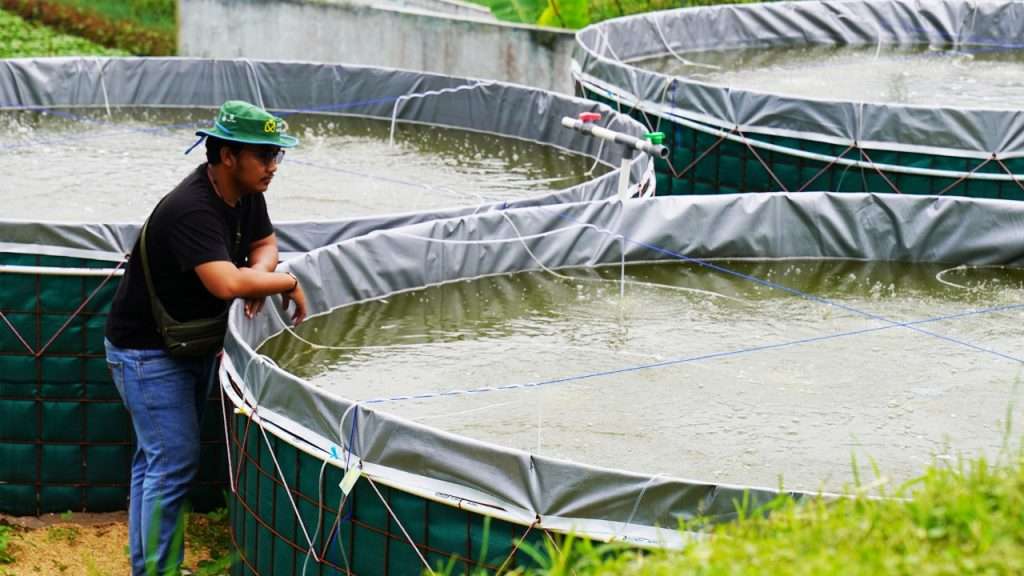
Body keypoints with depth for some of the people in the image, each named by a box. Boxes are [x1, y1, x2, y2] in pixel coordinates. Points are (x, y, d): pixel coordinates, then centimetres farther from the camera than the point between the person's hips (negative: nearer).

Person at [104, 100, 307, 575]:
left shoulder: (245, 192, -4)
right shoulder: (191, 210, -32)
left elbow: (264, 243, 13)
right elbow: (227, 283, -45)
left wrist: (259, 276, -11)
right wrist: (288, 283, -29)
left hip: (193, 345, 9)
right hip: (148, 352, -9)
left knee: (158, 459, 16)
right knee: (173, 462, -9)